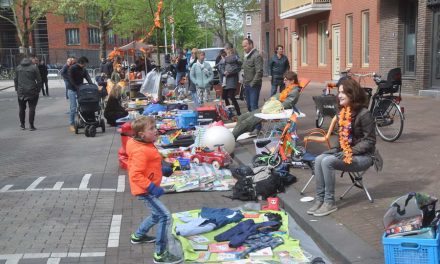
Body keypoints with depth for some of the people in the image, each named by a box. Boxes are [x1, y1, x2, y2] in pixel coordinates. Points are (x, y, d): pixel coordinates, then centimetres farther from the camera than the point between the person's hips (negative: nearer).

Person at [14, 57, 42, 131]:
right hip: (32, 91, -3)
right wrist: (38, 90, 2)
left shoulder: (18, 68, 7)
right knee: (32, 108, 2)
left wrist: (17, 89, 14)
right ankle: (31, 125, 0)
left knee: (22, 108, 14)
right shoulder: (34, 67, -3)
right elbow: (39, 80, -5)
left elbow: (15, 80, 9)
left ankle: (22, 124, 20)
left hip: (21, 92, 3)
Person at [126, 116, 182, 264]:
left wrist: (163, 168, 11)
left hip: (148, 189, 10)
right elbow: (135, 175, -31)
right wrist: (152, 188, -31)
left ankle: (138, 236, 46)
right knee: (165, 216, -14)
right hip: (144, 191, -10)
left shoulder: (146, 146, 5)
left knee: (157, 215, 25)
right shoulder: (141, 151, -26)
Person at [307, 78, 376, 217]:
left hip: (363, 156, -7)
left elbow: (370, 141, -15)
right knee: (319, 159, -16)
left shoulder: (364, 114, -16)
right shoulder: (343, 112, 9)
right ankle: (319, 199, -13)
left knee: (327, 161, -26)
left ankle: (330, 203, -16)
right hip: (346, 152, 8)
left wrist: (350, 152, -22)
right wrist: (337, 148, 0)